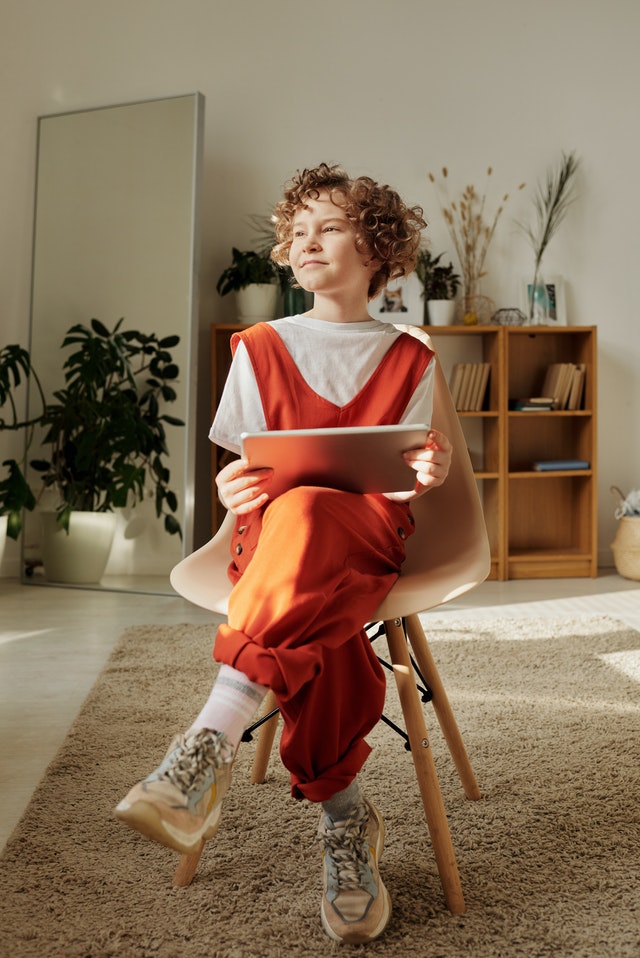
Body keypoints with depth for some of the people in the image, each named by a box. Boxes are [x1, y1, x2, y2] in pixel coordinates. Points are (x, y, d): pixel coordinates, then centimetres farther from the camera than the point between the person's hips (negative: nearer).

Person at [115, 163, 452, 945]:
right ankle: (344, 818, -22)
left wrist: (428, 472, -18)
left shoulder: (407, 360, 12)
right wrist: (234, 491, -16)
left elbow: (401, 478, 7)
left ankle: (210, 743, -41)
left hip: (369, 530, -1)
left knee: (306, 510, -40)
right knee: (316, 626, -35)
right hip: (272, 529, 2)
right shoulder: (260, 349, 13)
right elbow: (246, 468, 9)